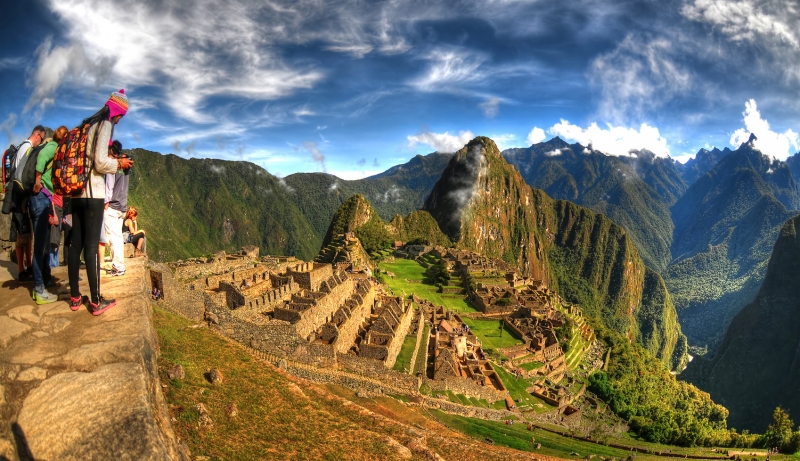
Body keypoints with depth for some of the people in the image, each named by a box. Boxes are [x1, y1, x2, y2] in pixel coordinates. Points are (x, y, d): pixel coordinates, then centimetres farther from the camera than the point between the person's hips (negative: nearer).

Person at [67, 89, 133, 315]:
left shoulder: (86, 125, 16)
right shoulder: (105, 125, -8)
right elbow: (100, 163, -16)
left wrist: (112, 160, 18)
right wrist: (119, 163, 1)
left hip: (76, 192, 8)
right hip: (93, 193, -8)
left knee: (76, 244, 9)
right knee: (91, 246, -6)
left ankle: (75, 297, 17)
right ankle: (96, 302, 0)